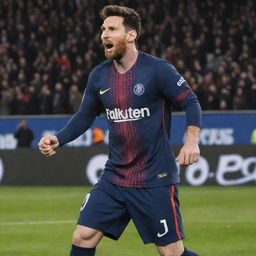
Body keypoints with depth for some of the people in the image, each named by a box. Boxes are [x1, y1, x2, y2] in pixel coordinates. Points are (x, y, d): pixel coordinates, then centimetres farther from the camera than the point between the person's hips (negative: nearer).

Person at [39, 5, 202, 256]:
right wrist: (57, 139, -1)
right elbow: (85, 116, 15)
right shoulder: (99, 75, 4)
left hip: (155, 179, -5)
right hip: (114, 177, 5)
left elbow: (190, 102, -9)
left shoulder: (158, 70, -12)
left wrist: (192, 140, -25)